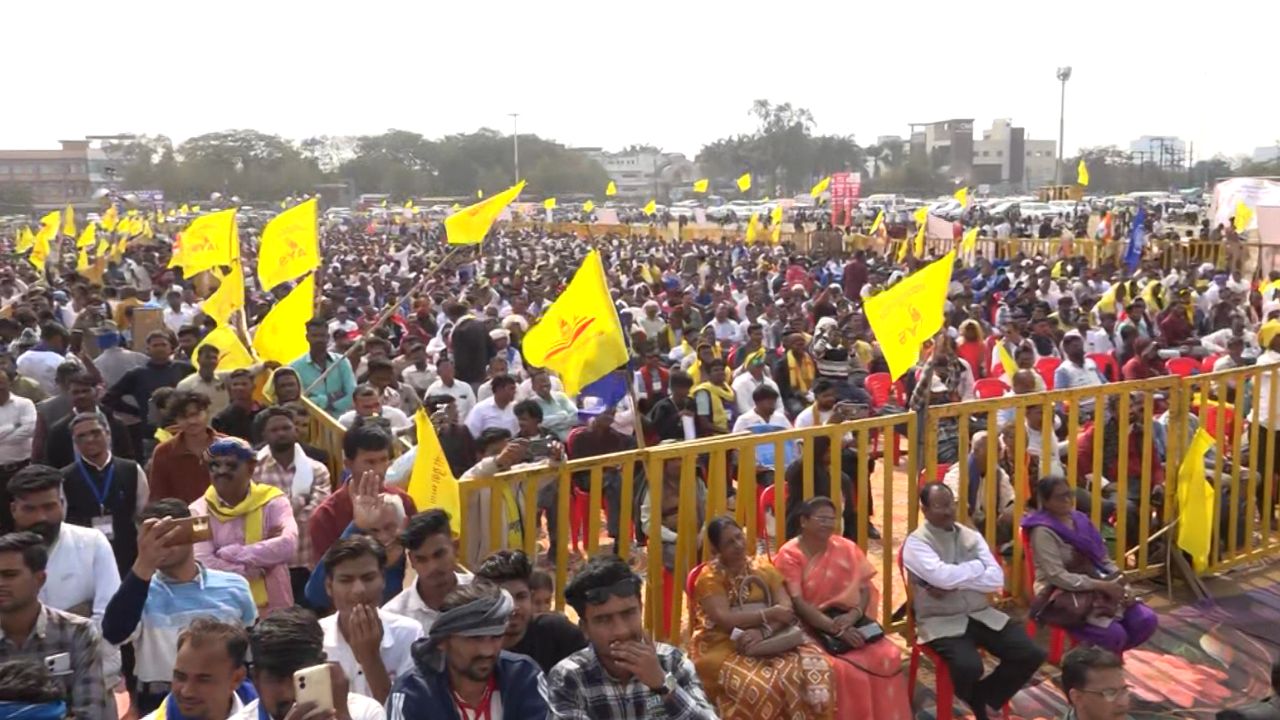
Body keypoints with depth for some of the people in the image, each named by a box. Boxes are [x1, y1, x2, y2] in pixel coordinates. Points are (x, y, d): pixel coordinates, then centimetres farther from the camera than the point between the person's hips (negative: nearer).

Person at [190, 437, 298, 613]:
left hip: (273, 609, 0)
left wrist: (228, 553, -18)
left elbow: (287, 546, -21)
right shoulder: (199, 511, -1)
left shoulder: (272, 501, -2)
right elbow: (204, 565, -15)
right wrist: (259, 566, -15)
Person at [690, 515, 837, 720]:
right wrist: (769, 614, -13)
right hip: (724, 647, -4)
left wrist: (763, 631, -19)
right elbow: (724, 619, -17)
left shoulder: (763, 567, 10)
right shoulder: (709, 577, -3)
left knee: (812, 667, -22)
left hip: (768, 641, 4)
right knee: (756, 687, -33)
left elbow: (786, 609, -1)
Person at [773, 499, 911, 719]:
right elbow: (797, 603, -15)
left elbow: (865, 589, 4)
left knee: (889, 656, -20)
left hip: (848, 622, 4)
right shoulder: (789, 555, -8)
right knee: (843, 669, -30)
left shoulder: (846, 548, 6)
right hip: (811, 628, -4)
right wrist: (836, 629, -24)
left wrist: (853, 615, -17)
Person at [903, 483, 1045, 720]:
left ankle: (986, 696, 13)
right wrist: (978, 566, -7)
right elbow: (942, 576, -23)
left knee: (1031, 654, -11)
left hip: (982, 616, 6)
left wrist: (955, 582, -15)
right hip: (941, 622, -5)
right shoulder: (916, 543, -6)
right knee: (969, 666, -32)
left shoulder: (972, 536, 10)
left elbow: (997, 579, -2)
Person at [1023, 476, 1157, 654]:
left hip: (1098, 590, 8)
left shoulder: (1080, 520, 9)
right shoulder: (1043, 532, -15)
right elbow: (1058, 577, -22)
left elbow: (1104, 560, 12)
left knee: (1147, 620, -8)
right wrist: (1103, 585, -23)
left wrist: (1122, 587, -4)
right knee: (1114, 634, -26)